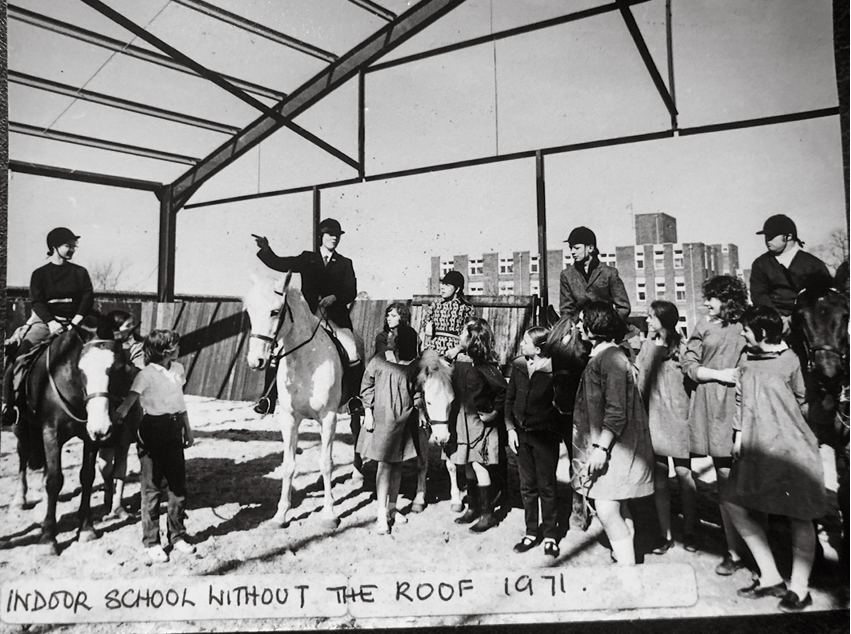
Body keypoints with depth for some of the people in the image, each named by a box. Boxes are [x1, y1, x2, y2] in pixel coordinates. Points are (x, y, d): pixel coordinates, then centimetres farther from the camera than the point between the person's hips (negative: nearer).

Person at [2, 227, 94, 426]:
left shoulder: (80, 272, 11)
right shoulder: (40, 274, 8)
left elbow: (88, 297, 0)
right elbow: (37, 302, -3)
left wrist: (77, 320, -15)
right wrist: (51, 322, -19)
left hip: (74, 323, 1)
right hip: (45, 322, -1)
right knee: (20, 353, -20)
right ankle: (11, 400, -12)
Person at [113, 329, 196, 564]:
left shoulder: (178, 369, 8)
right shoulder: (146, 375, -11)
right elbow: (130, 400, -22)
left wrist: (187, 429, 18)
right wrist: (118, 415, -37)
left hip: (174, 428, 6)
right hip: (153, 429, -6)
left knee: (178, 484, 9)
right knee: (152, 487, 5)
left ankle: (178, 536, 24)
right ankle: (151, 542, 16)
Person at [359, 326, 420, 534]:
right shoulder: (379, 361, -5)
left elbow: (417, 393, 14)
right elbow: (367, 386, -1)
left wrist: (420, 416, 9)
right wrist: (368, 412, -6)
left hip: (405, 421, 5)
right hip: (384, 418, -4)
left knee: (397, 463, 12)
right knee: (384, 464, -4)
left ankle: (392, 508, 25)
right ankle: (382, 515, 1)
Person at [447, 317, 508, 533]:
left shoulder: (483, 364, -17)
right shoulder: (460, 359, 5)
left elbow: (503, 390, -19)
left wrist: (494, 413, -14)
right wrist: (452, 419, 9)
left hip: (479, 420, -7)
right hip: (463, 418, 7)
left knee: (478, 465, -4)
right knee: (468, 465, 14)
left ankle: (488, 513, 6)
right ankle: (473, 508, 27)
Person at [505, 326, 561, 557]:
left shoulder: (553, 370, -15)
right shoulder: (518, 365, 1)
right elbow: (509, 398, 7)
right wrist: (510, 428, 1)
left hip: (545, 435, -5)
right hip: (521, 433, 5)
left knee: (547, 487, 7)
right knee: (527, 486, 14)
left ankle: (550, 535, 21)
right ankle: (531, 533, 27)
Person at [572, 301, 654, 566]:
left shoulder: (611, 358, -16)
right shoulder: (599, 356, 14)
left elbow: (616, 412, -22)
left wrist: (601, 448, -22)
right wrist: (597, 447, 19)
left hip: (615, 446, -10)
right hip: (605, 445, 10)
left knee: (607, 510, -9)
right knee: (618, 510, 16)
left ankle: (628, 566, 0)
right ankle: (625, 557, 25)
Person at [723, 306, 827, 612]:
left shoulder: (788, 360, -7)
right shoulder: (746, 360, 8)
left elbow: (800, 400, 5)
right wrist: (739, 435, 8)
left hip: (791, 448, -6)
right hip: (756, 448, 6)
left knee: (799, 517, 3)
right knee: (734, 505, 3)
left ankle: (799, 589, 16)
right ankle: (770, 578, 14)